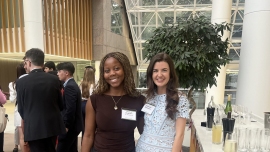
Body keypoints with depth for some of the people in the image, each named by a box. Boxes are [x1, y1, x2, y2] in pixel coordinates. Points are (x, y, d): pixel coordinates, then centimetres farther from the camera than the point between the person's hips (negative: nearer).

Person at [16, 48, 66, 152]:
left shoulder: (21, 82, -10)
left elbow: (21, 109, 0)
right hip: (53, 125, 3)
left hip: (33, 128, -3)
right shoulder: (54, 80, -4)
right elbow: (60, 105, 4)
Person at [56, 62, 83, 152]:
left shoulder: (69, 86, -19)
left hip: (69, 127, -10)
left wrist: (66, 126, -17)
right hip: (73, 125, 10)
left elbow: (70, 109, -25)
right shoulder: (73, 84, 12)